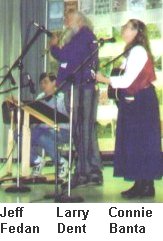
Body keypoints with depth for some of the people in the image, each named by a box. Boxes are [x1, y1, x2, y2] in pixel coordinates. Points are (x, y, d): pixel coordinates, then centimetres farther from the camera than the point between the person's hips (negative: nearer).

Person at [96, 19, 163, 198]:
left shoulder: (138, 51, -15)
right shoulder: (133, 51, 17)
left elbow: (127, 81, -20)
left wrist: (104, 79, -12)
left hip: (140, 103, -10)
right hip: (134, 102, 10)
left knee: (140, 143, -7)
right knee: (134, 143, 10)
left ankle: (146, 185, -2)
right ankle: (141, 184, 14)